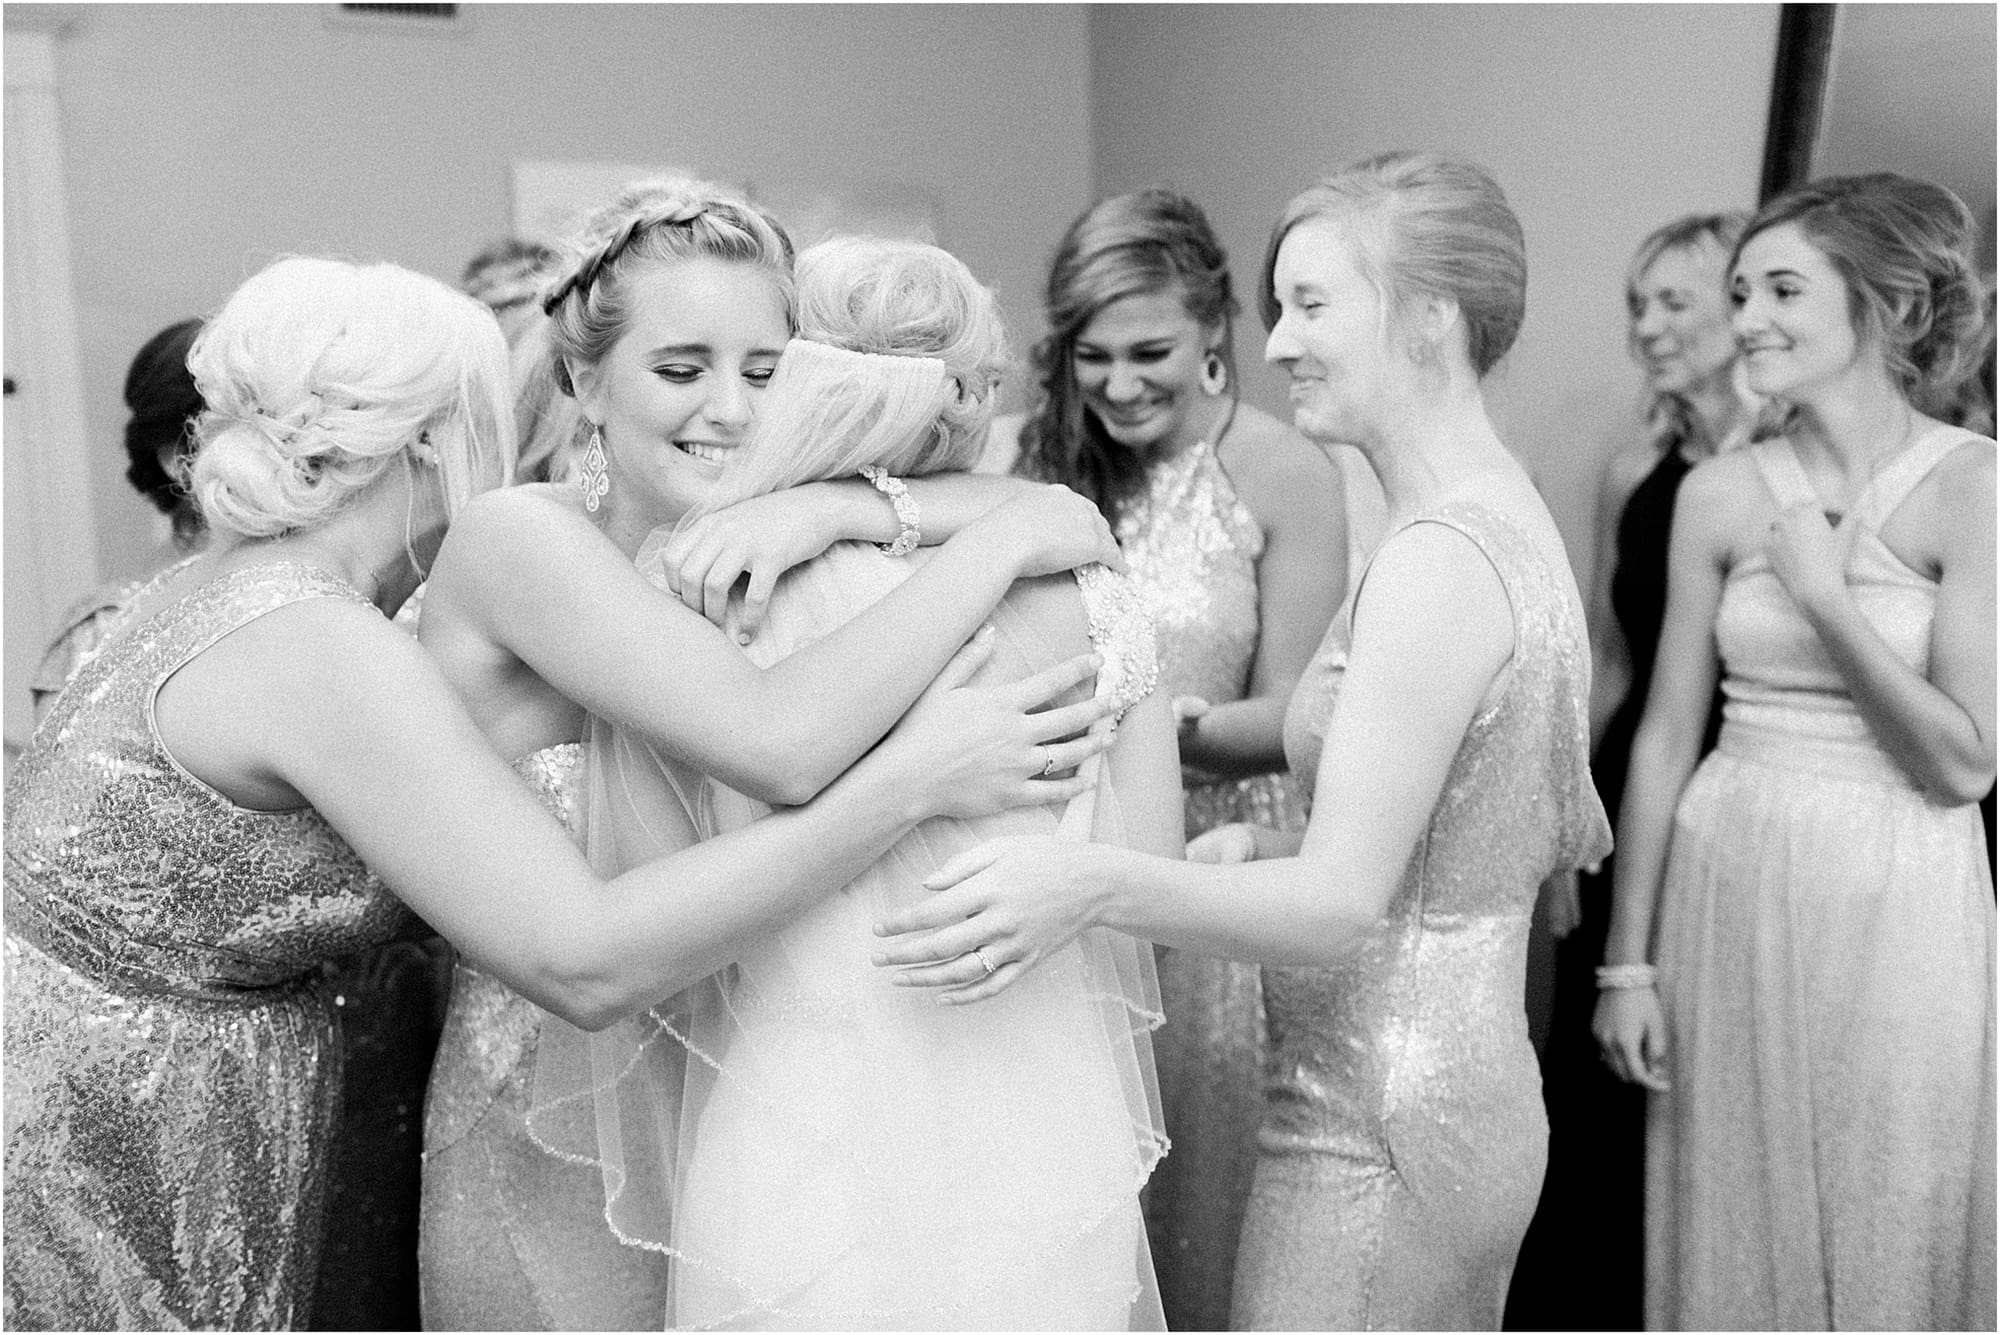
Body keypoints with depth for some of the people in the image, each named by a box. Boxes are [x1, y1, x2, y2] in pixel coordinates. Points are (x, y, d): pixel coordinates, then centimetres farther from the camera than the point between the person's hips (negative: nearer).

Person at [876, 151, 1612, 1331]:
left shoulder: (1439, 557, -22)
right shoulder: (1503, 515, 9)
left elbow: (1341, 903, -25)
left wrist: (1097, 884, -40)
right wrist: (1259, 845, 2)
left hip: (1375, 1131, -10)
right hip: (1468, 1093, 10)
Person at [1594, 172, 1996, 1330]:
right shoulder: (1722, 495, 2)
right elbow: (1669, 734, 4)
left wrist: (1825, 599, -15)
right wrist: (1627, 962, 4)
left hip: (1897, 912, -3)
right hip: (1729, 895, 3)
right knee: (1730, 1240, 14)